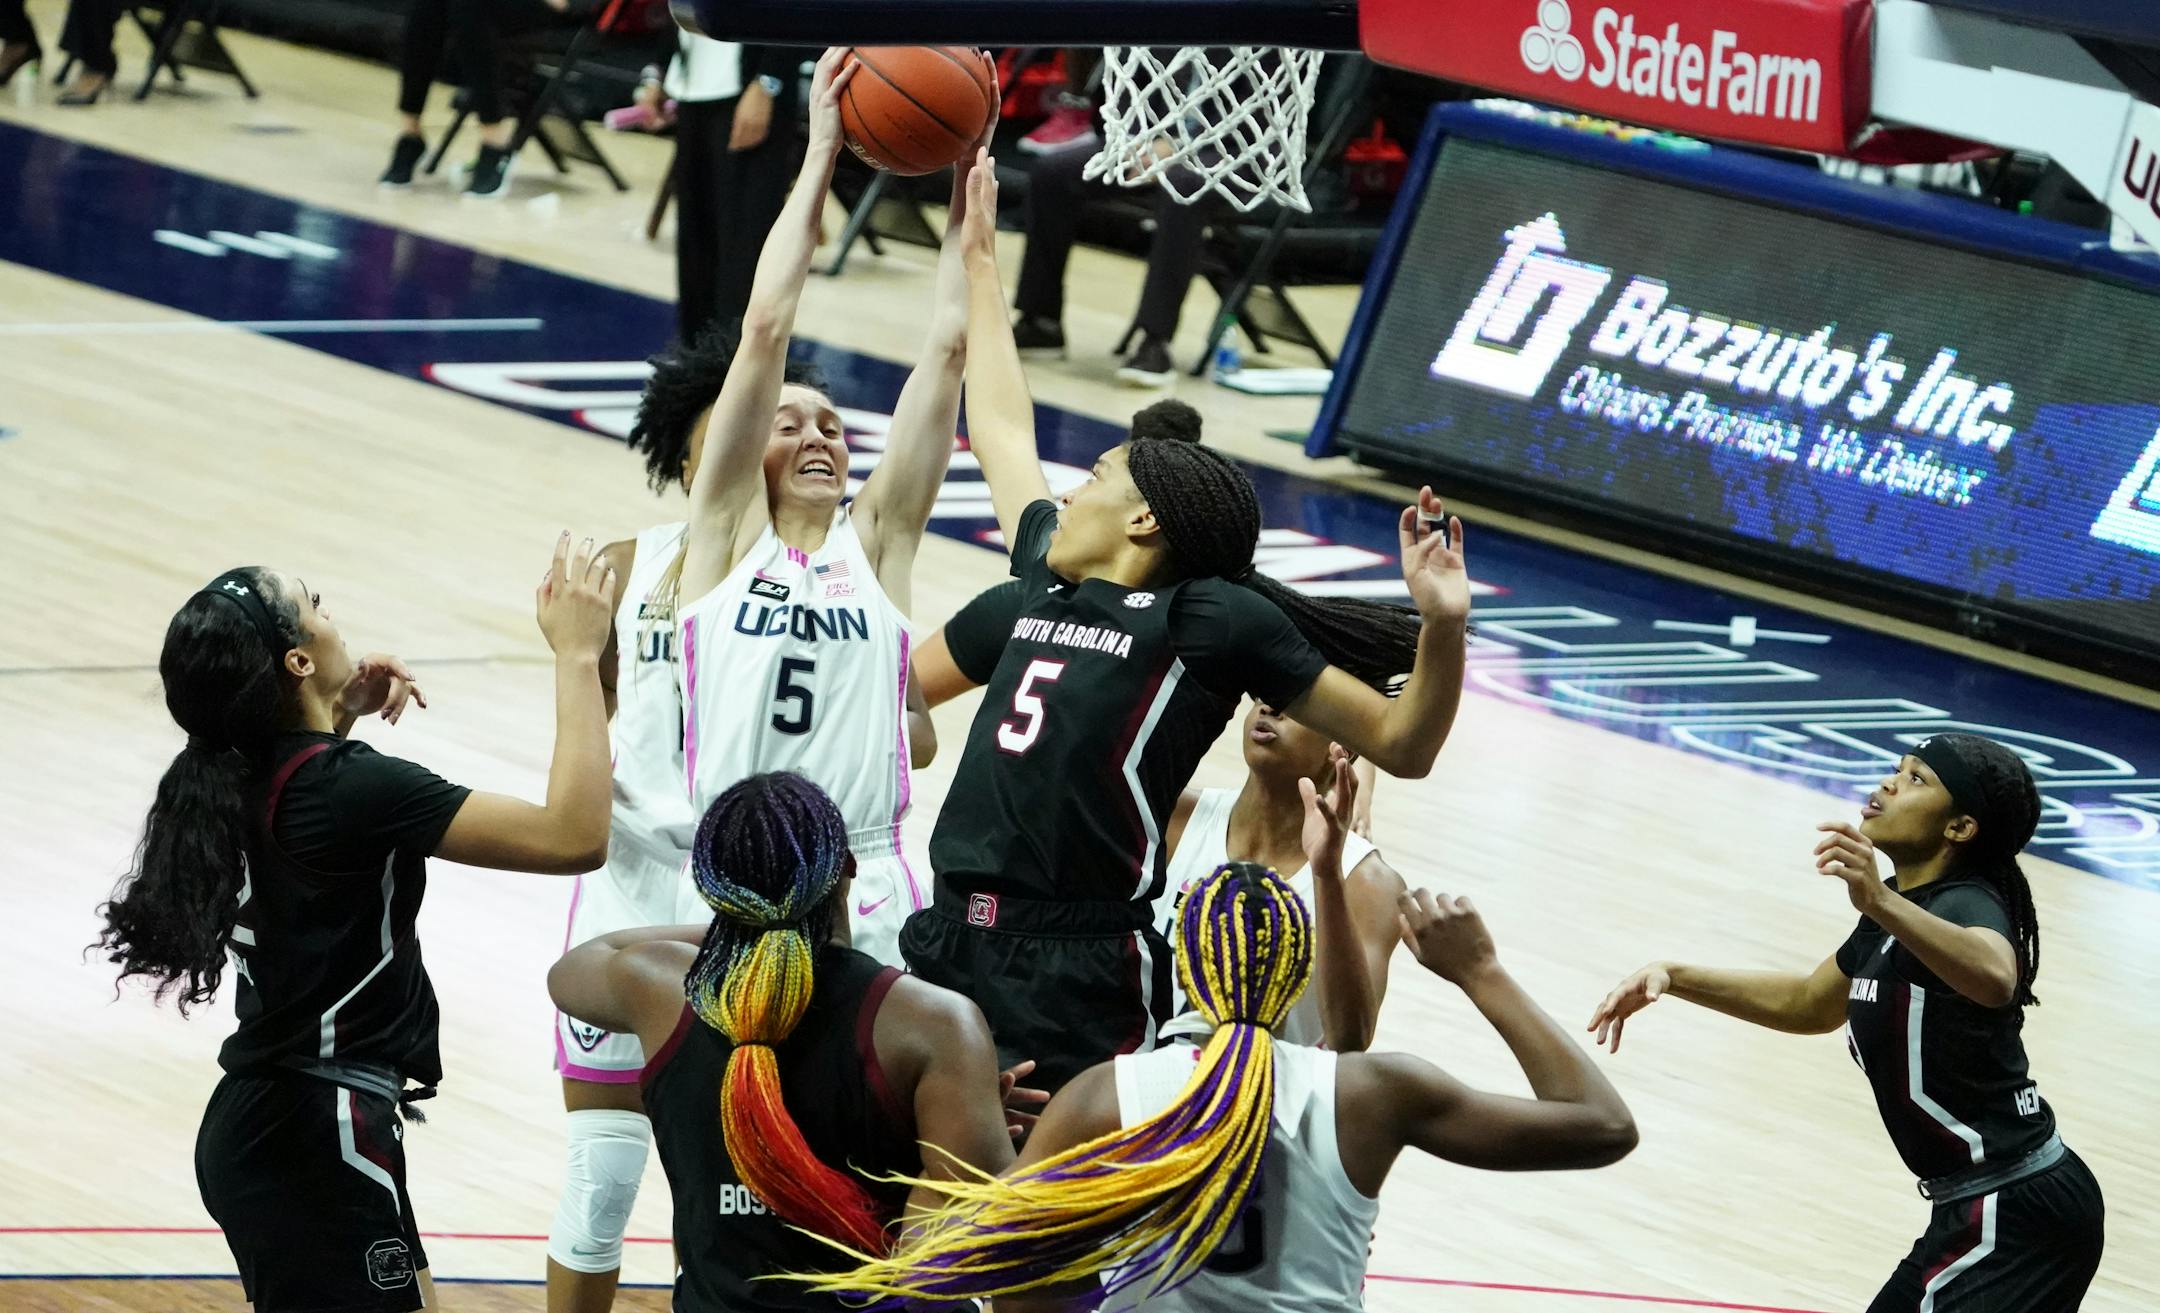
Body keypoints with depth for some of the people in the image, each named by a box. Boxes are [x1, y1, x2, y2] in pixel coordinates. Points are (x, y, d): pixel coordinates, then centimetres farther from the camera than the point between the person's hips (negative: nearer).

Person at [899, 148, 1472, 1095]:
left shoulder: (1212, 620, -2)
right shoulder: (1049, 582, 16)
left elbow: (1400, 745, -2)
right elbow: (999, 427, 32)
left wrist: (1440, 625, -19)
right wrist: (977, 258, 38)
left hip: (1081, 983, -7)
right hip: (950, 946, 7)